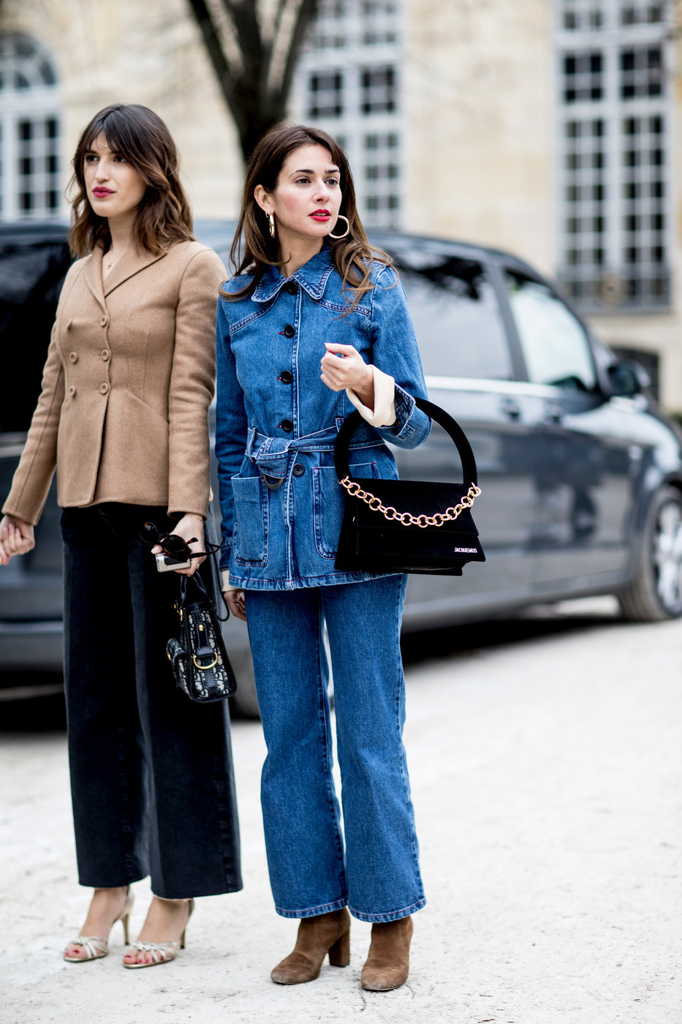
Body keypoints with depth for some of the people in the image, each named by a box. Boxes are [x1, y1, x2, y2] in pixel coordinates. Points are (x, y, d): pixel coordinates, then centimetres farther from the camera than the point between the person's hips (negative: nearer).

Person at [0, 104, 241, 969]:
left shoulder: (193, 268, -2)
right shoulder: (79, 275, 16)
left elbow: (192, 395, -10)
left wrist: (189, 508, -18)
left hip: (157, 505, -6)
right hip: (86, 506, 6)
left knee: (169, 696, 0)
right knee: (95, 696, 9)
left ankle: (175, 898, 9)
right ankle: (109, 885, 18)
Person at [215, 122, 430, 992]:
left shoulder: (372, 286, 1)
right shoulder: (237, 302, 9)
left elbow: (415, 422, 1)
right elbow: (228, 433, 15)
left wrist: (368, 385, -21)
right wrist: (230, 552, 13)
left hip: (356, 527, -3)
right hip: (270, 538, 3)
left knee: (369, 732, -2)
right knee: (289, 734, 6)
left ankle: (390, 917, 9)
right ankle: (318, 913, 17)